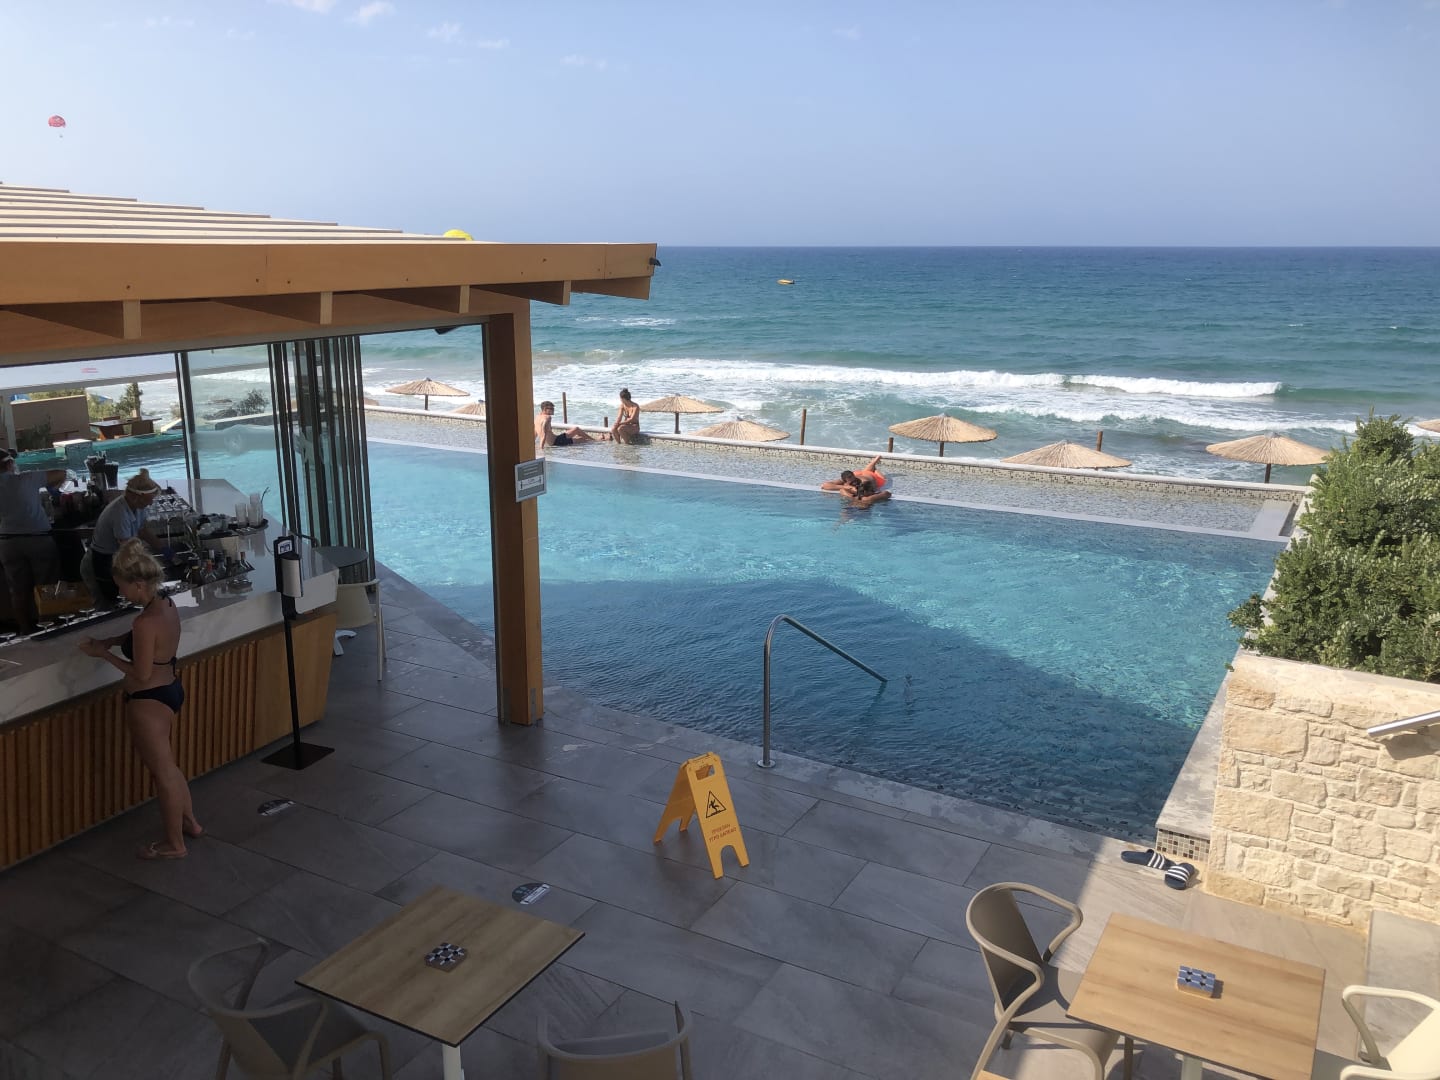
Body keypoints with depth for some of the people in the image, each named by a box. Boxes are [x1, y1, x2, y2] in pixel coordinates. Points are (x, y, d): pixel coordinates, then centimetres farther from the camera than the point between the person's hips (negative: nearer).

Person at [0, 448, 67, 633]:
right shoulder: (26, 479, -5)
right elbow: (61, 473, -1)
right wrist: (50, 486, 17)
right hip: (39, 539, -3)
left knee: (19, 591, 9)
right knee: (47, 587, 6)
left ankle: (27, 631, 14)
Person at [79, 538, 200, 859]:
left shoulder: (146, 621, -28)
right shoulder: (167, 605, -1)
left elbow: (141, 675, -23)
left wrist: (103, 654, -13)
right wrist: (111, 641, 5)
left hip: (148, 701, -9)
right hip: (171, 690, 9)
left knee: (162, 772, 7)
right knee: (166, 764, 25)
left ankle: (173, 844, 22)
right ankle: (189, 822, 40)